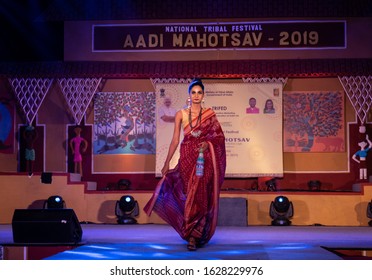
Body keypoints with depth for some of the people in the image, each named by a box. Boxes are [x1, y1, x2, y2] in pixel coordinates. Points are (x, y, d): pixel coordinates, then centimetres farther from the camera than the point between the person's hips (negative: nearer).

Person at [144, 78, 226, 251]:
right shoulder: (181, 114, 5)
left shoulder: (210, 114, 6)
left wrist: (208, 143, -14)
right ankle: (193, 236, 9)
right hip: (187, 157, 0)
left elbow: (219, 136, 6)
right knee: (190, 194, -1)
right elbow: (175, 140, 5)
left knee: (202, 196, -4)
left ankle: (193, 236, 2)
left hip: (205, 159, 0)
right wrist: (166, 163, 2)